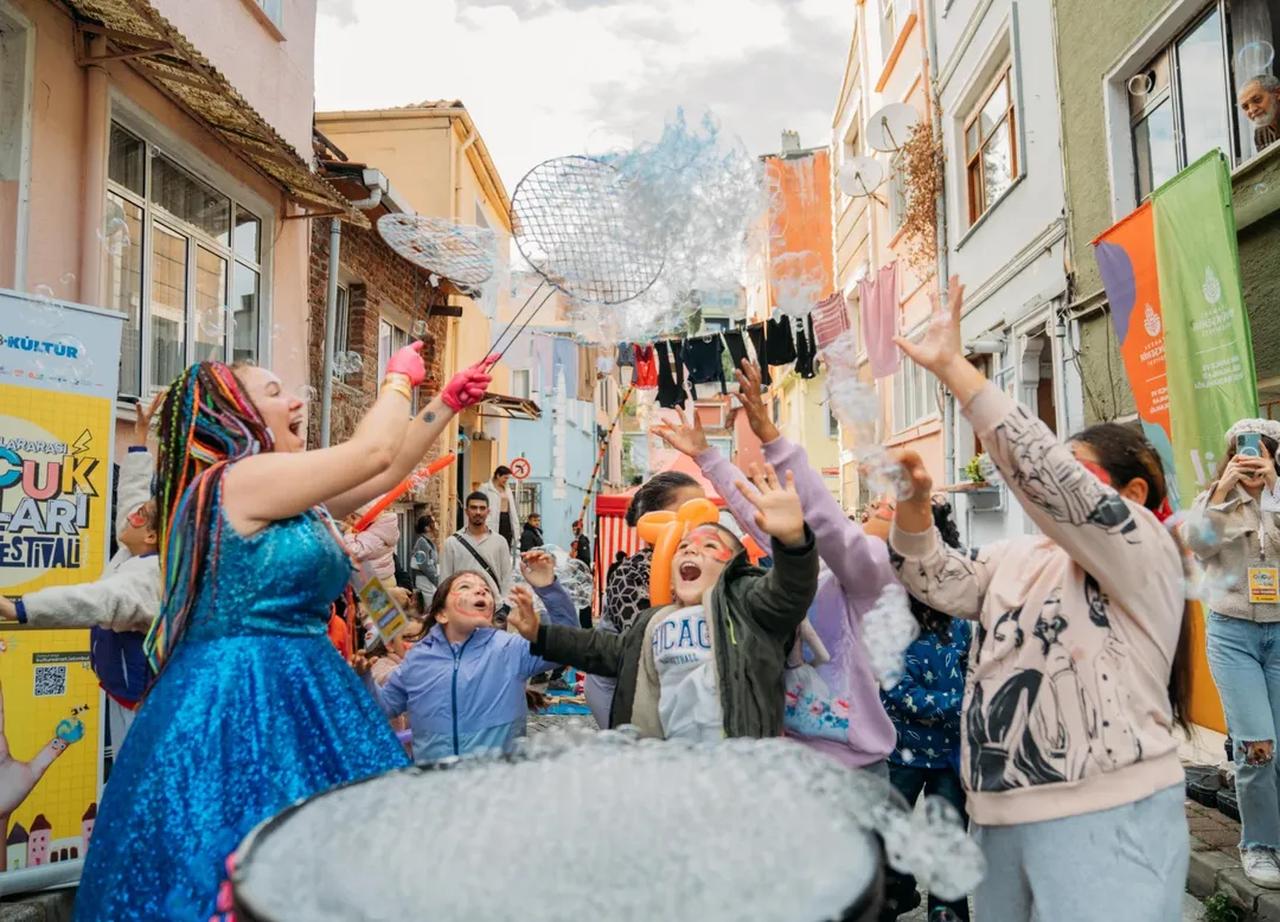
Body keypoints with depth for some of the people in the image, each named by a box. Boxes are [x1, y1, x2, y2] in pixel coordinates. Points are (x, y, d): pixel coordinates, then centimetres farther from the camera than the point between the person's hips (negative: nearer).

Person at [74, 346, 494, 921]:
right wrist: (399, 378, 4)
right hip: (244, 706, -9)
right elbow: (373, 452, -13)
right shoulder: (238, 479, -14)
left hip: (287, 695, 9)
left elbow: (387, 472, 18)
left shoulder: (281, 497, 14)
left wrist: (449, 402, 17)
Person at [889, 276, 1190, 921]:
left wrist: (953, 368, -25)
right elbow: (938, 582, 6)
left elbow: (1049, 478, -22)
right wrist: (914, 502, -11)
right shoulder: (1016, 558, 13)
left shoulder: (1145, 554, -8)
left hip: (1107, 821, -7)